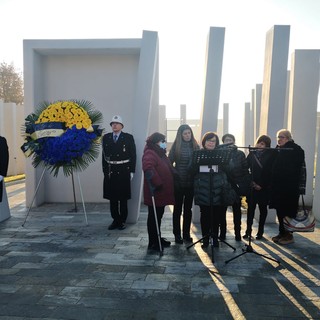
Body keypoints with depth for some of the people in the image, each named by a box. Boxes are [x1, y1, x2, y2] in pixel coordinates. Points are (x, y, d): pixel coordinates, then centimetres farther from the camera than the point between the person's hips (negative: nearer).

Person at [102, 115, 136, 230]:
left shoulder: (128, 137, 1)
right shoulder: (106, 138, 10)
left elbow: (133, 155, -1)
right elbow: (104, 155, 10)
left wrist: (131, 171, -5)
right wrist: (105, 170, 4)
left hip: (123, 171, -3)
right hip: (110, 171, 3)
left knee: (123, 198, 3)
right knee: (112, 198, 7)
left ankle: (122, 221, 14)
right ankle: (115, 220, 18)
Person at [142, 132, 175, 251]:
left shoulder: (161, 153, 16)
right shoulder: (150, 153, -15)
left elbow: (168, 169, 27)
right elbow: (148, 169, -32)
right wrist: (157, 183, -31)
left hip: (162, 192, 10)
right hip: (155, 192, -10)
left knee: (159, 215, 17)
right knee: (154, 216, -1)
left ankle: (158, 238, 29)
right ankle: (153, 243, 8)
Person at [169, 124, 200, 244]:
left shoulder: (195, 146, 5)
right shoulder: (176, 146, -2)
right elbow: (169, 162, -3)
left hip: (191, 182, 2)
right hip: (178, 182, -2)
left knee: (188, 208, 11)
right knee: (177, 209, 6)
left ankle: (186, 234, 22)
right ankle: (177, 234, 16)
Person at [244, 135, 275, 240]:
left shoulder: (270, 155, -3)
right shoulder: (252, 153, 5)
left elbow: (269, 172, -7)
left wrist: (262, 185, -11)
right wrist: (251, 181, -4)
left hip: (264, 187, -2)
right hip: (252, 186, 2)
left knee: (263, 209, 8)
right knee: (250, 208, 2)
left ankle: (260, 231, 17)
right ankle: (248, 231, 8)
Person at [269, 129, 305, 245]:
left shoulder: (296, 150, -7)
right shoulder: (277, 150, 11)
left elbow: (301, 169, -13)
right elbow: (273, 168, 11)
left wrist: (300, 187, -18)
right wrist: (272, 184, 3)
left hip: (290, 187, -6)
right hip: (278, 186, 6)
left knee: (288, 210, 1)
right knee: (279, 210, 11)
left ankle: (289, 234, 12)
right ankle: (282, 233, 22)